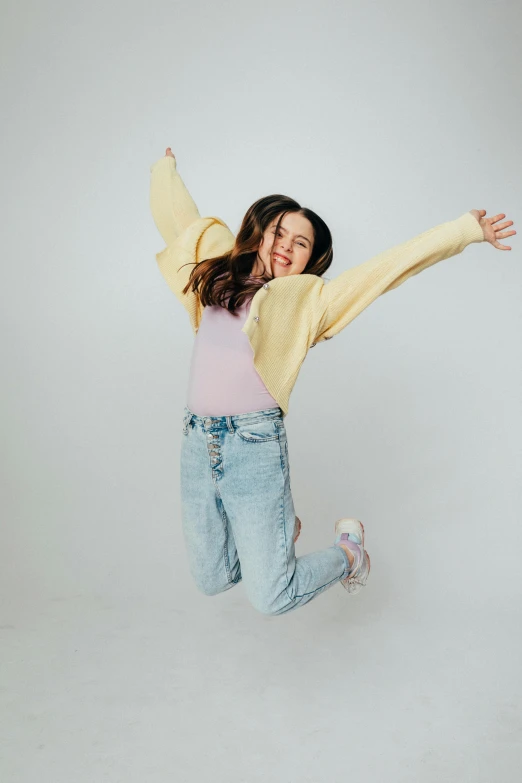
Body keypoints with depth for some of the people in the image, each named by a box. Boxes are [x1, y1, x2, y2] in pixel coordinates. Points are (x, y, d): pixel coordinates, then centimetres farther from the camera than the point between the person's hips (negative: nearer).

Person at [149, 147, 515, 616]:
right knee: (211, 580, 15)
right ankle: (277, 526, 41)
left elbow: (394, 263, 1)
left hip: (255, 443, -4)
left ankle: (348, 551, 27)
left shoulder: (309, 298, 3)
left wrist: (467, 229, 0)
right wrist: (166, 169, 42)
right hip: (197, 442, 5)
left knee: (271, 598, -1)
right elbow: (177, 218, 28)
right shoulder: (218, 276, 14)